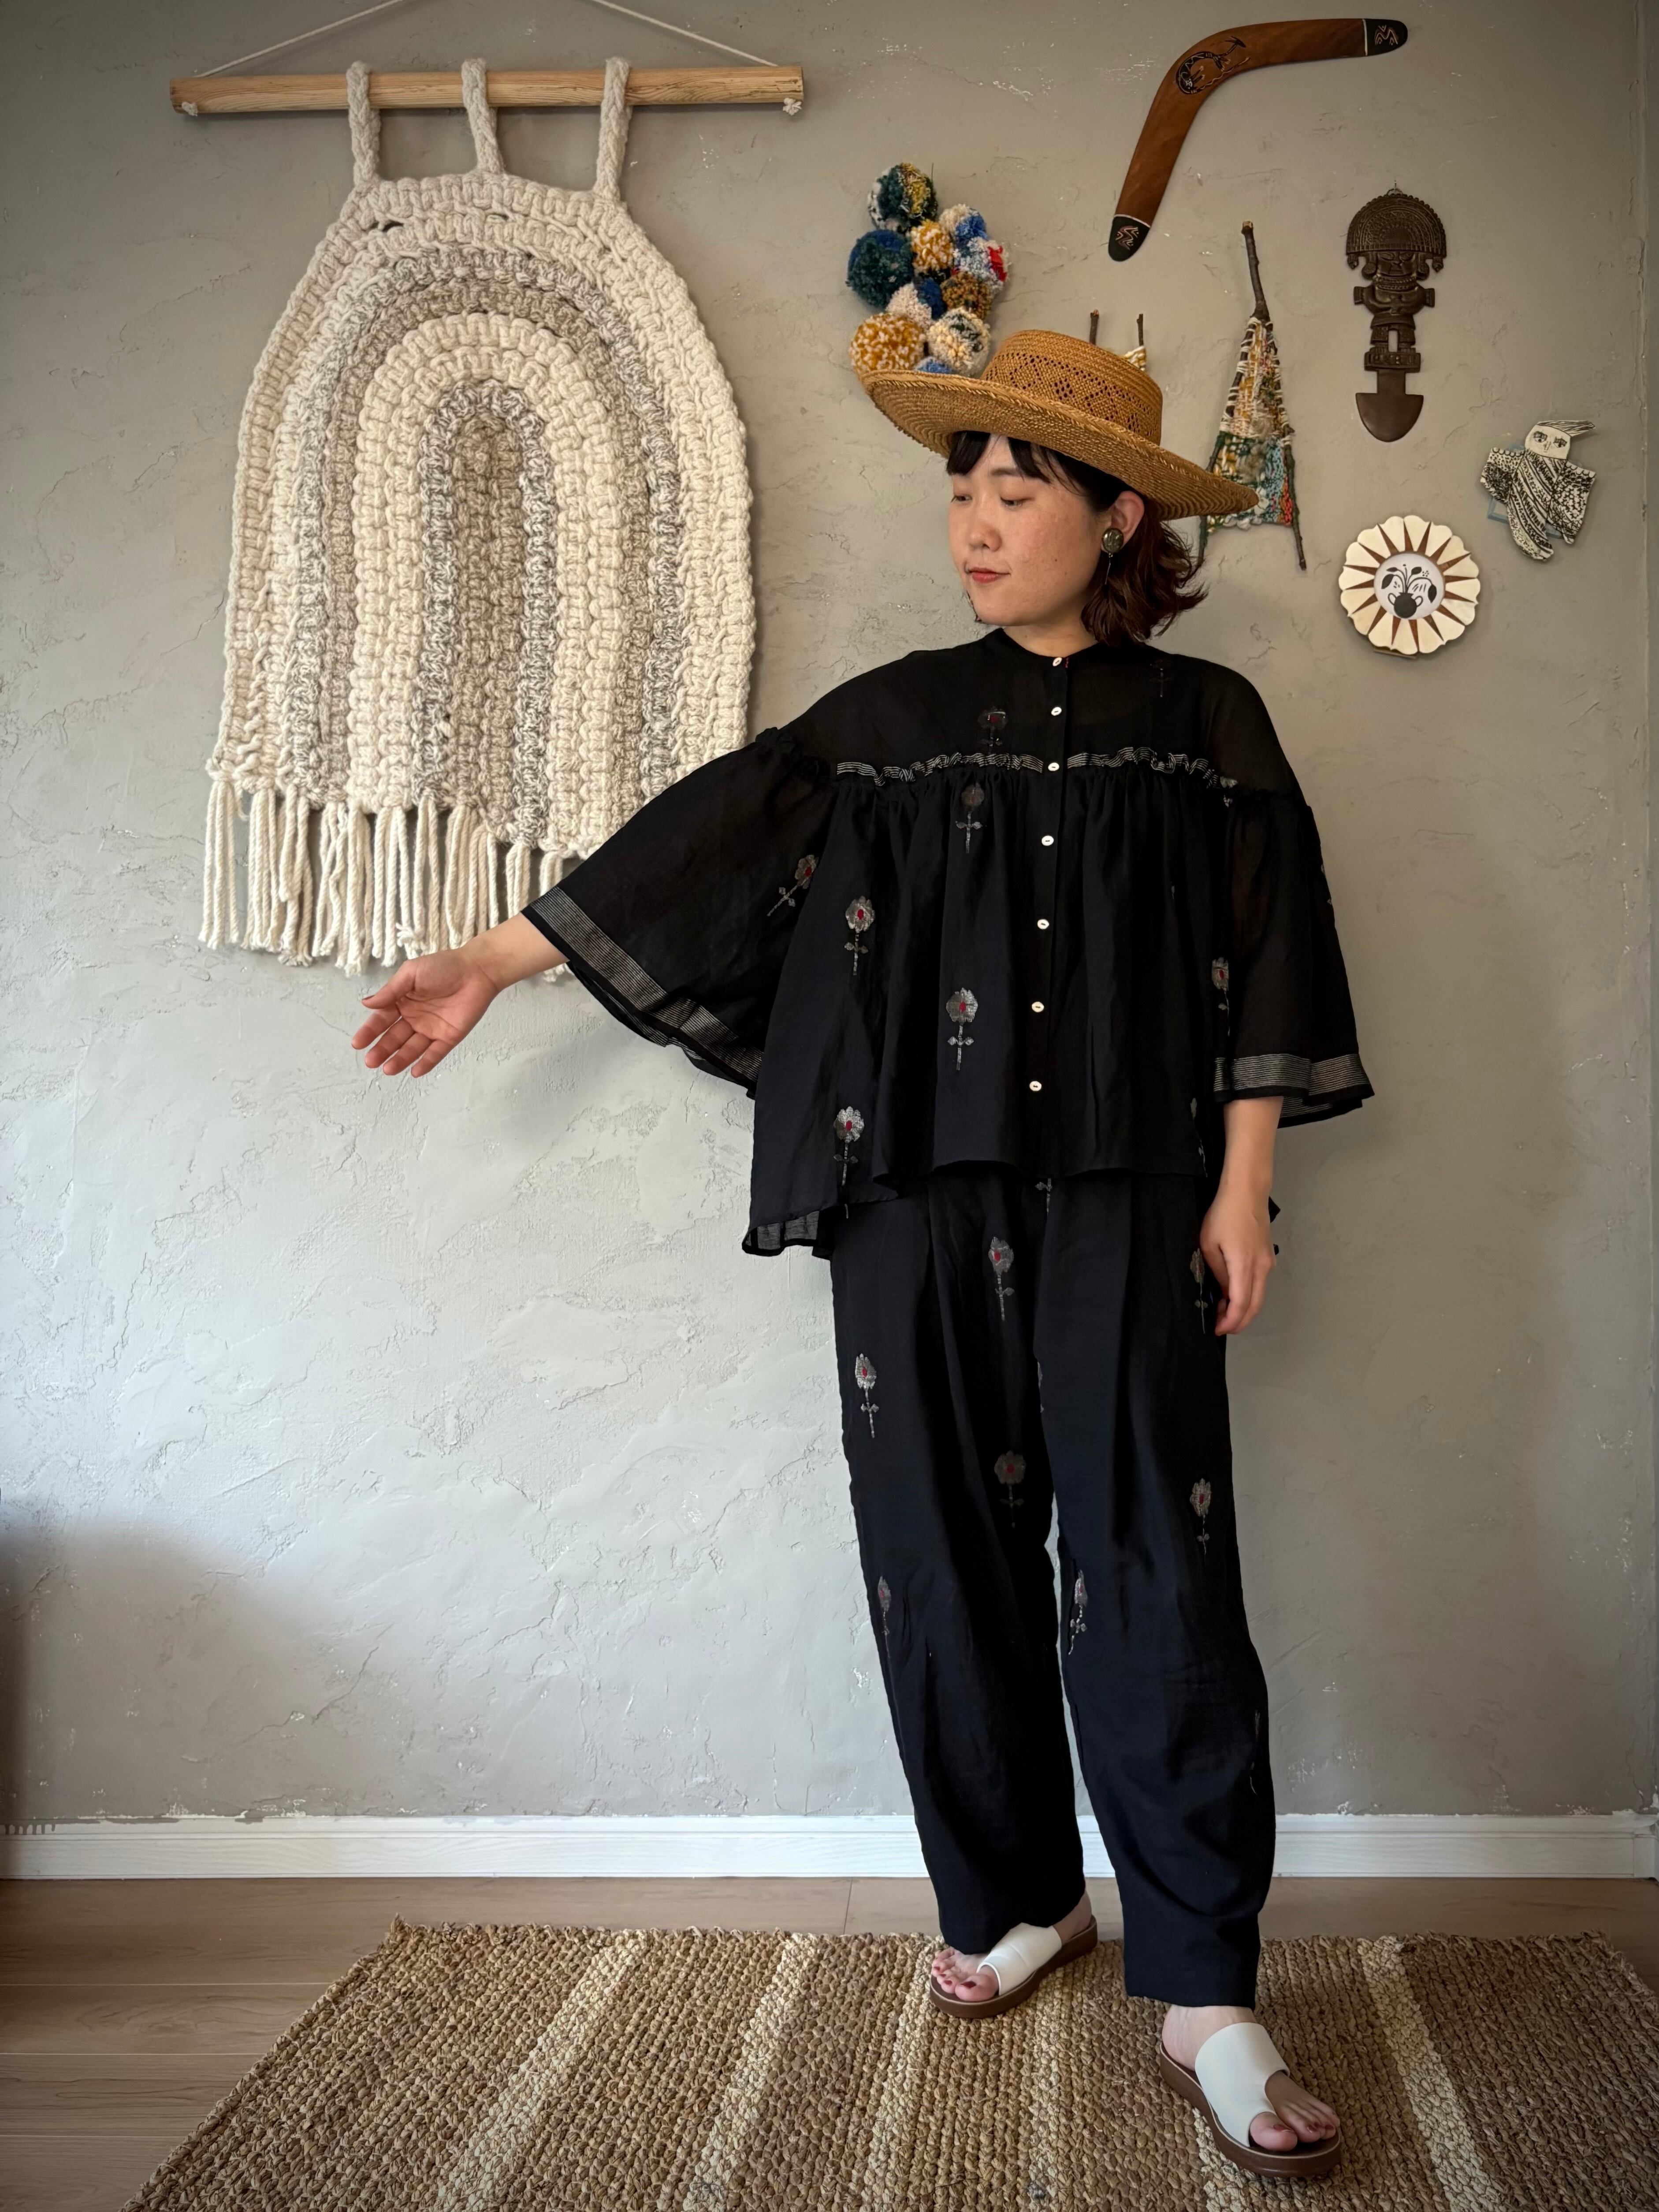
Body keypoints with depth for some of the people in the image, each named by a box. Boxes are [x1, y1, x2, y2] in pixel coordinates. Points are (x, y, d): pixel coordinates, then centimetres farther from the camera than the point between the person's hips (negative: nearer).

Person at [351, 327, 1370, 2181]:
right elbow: (711, 844, 10)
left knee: (1154, 1561, -7)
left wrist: (1242, 1184, -2)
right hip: (917, 1193, 2)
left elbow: (1260, 969, 5)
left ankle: (1205, 1998, 0)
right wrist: (491, 960, 8)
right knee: (947, 1552, 5)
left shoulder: (1202, 725, 8)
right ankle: (1016, 1903, 24)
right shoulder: (889, 721, 11)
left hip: (1124, 1195, -2)